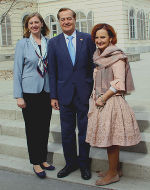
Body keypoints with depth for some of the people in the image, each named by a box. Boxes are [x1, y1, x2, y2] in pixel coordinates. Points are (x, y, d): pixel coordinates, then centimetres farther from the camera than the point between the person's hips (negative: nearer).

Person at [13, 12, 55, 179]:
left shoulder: (49, 43, 6)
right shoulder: (22, 44, -3)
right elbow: (17, 71, -3)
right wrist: (18, 96, -9)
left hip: (46, 91, 3)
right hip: (30, 92, -3)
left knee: (45, 127, 10)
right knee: (32, 128, 4)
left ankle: (43, 159, 25)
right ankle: (36, 163, 17)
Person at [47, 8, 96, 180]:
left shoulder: (87, 39, 2)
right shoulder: (53, 43, 4)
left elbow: (94, 64, 3)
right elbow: (52, 71, 4)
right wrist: (53, 96, 1)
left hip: (85, 93, -1)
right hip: (65, 93, 1)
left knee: (84, 130, 9)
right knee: (67, 132, 9)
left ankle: (84, 164, 25)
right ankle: (70, 162, 27)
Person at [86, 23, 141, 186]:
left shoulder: (117, 56, -11)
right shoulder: (99, 56, 14)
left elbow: (119, 83, -16)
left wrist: (103, 98, -15)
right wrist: (96, 97, 10)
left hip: (112, 102, -8)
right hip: (100, 101, 8)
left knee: (110, 139, -1)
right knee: (108, 138, 13)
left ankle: (113, 174, 12)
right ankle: (116, 169, 26)